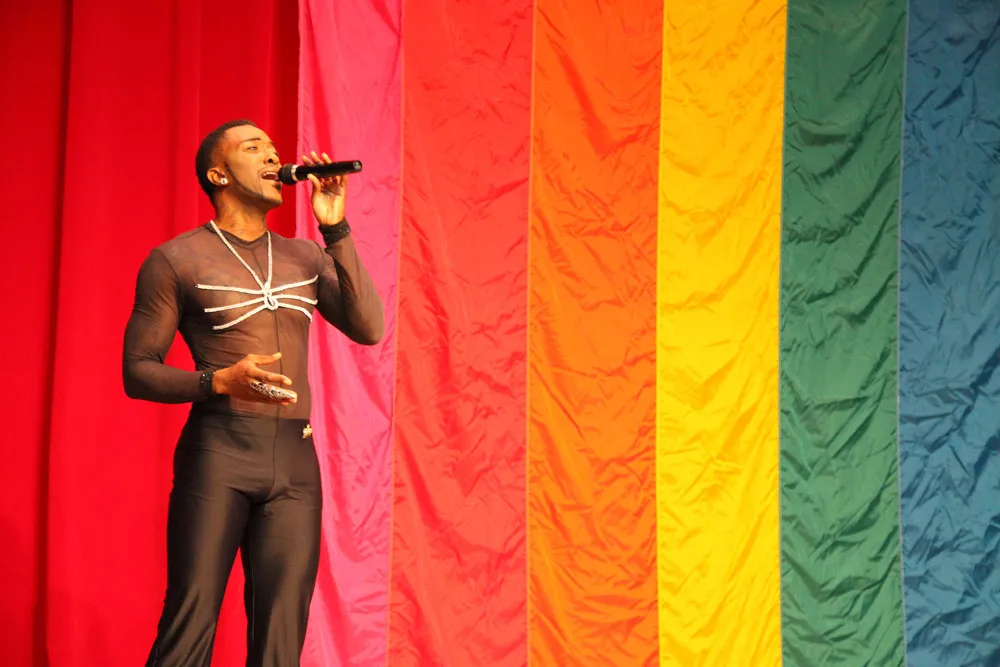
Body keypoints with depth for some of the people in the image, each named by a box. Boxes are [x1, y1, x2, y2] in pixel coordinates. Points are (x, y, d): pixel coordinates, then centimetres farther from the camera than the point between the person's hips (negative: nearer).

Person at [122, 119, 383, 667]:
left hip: (295, 458, 4)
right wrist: (220, 381, -16)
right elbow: (137, 371, 1)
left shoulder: (306, 258, 16)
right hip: (216, 453, -4)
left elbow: (368, 328, 2)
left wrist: (335, 228, -2)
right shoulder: (175, 260, 3)